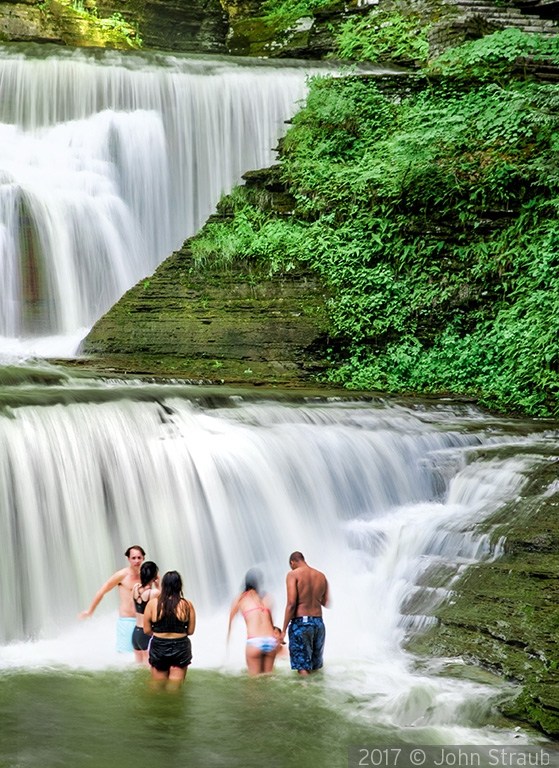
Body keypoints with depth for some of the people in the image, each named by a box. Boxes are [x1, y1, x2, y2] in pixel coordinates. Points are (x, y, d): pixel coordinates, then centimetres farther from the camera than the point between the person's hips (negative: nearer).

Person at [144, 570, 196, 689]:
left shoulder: (153, 603, -8)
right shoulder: (187, 605, -8)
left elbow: (147, 630, -3)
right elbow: (190, 631, -1)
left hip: (158, 648, 0)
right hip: (180, 647, 0)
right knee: (174, 688, 8)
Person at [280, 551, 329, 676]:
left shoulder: (293, 574, -5)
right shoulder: (321, 576, 11)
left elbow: (291, 603, -14)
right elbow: (326, 603, 11)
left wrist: (284, 629, -11)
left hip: (300, 622, -5)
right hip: (318, 622, 5)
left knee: (303, 669, -5)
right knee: (316, 669, 14)